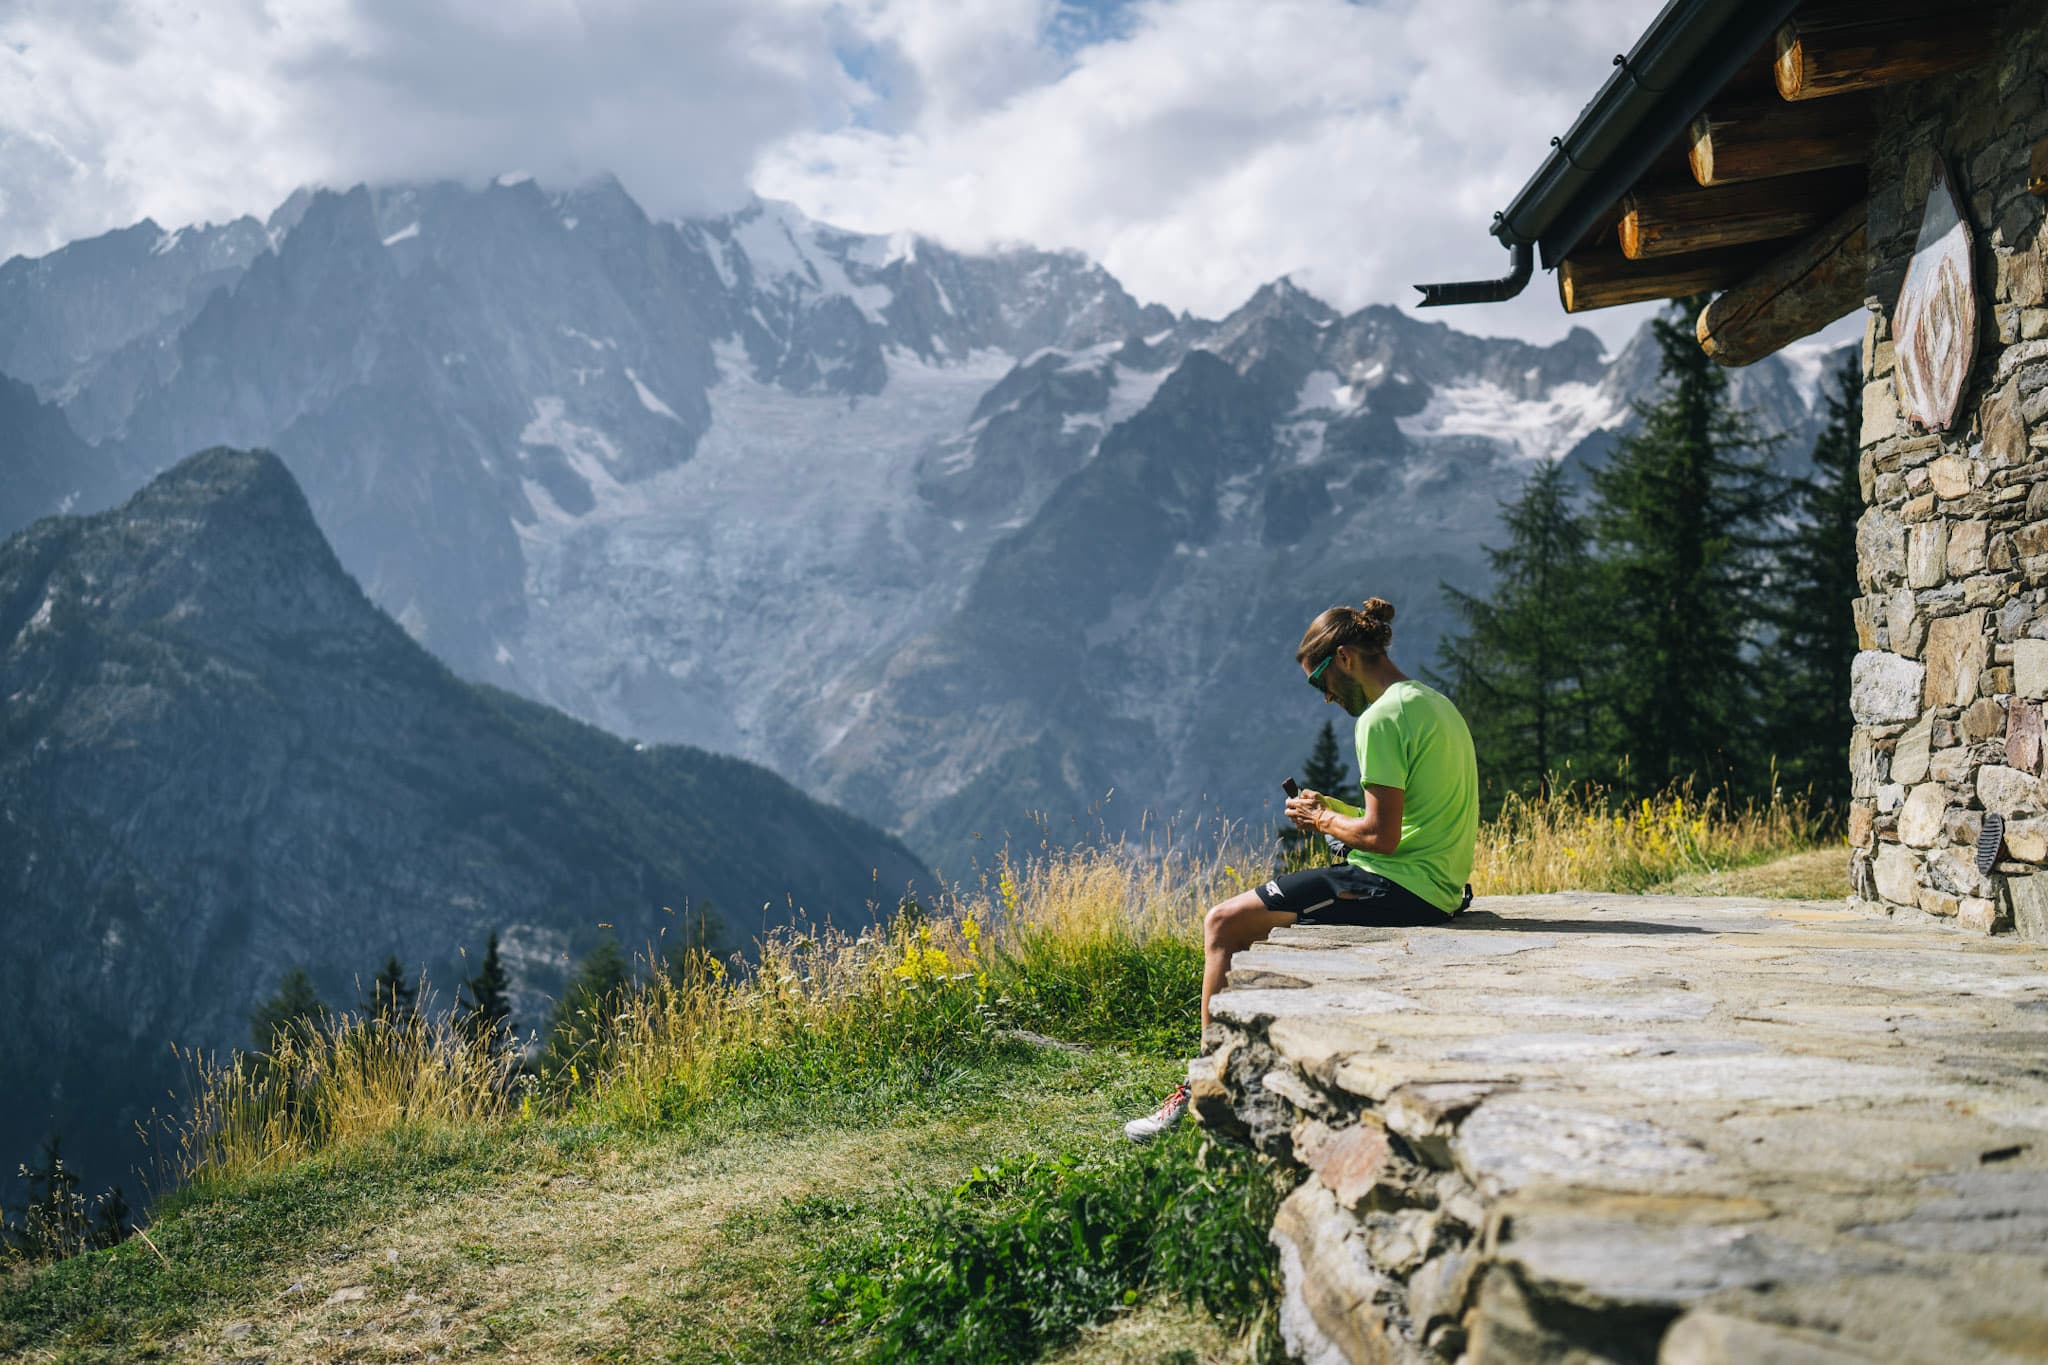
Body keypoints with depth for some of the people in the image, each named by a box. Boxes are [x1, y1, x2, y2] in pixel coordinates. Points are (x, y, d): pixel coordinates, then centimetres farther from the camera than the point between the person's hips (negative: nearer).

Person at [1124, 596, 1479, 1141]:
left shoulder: (1383, 717, -16)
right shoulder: (1434, 702, 15)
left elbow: (1382, 836, -20)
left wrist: (1323, 820, -2)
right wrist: (1335, 809, 12)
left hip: (1399, 886, -11)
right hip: (1438, 886, 11)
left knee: (1224, 923, -6)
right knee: (1261, 917, 23)